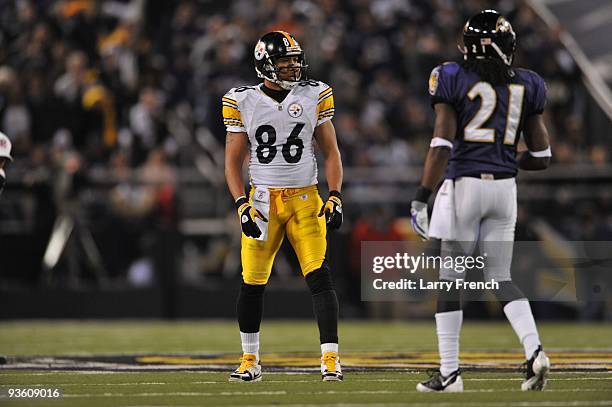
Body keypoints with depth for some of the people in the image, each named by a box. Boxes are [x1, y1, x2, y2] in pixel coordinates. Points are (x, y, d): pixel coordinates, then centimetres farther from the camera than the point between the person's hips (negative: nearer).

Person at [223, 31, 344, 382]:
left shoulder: (314, 96, 3)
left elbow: (331, 152, 8)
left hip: (305, 199, 0)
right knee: (252, 284, 2)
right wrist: (242, 206, -8)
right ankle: (250, 362, 19)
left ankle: (331, 358, -11)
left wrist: (336, 196, -4)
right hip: (262, 200, 0)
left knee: (320, 277, -12)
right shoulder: (244, 102, 0)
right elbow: (233, 161, 5)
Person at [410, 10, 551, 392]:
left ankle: (450, 372, 5)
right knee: (501, 278, 13)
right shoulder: (526, 87, 6)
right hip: (505, 188, 4)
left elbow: (441, 146, -13)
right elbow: (541, 157, 7)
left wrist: (421, 198, -11)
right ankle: (534, 350, -9)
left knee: (448, 279, 6)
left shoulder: (453, 80, -5)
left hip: (463, 184, -4)